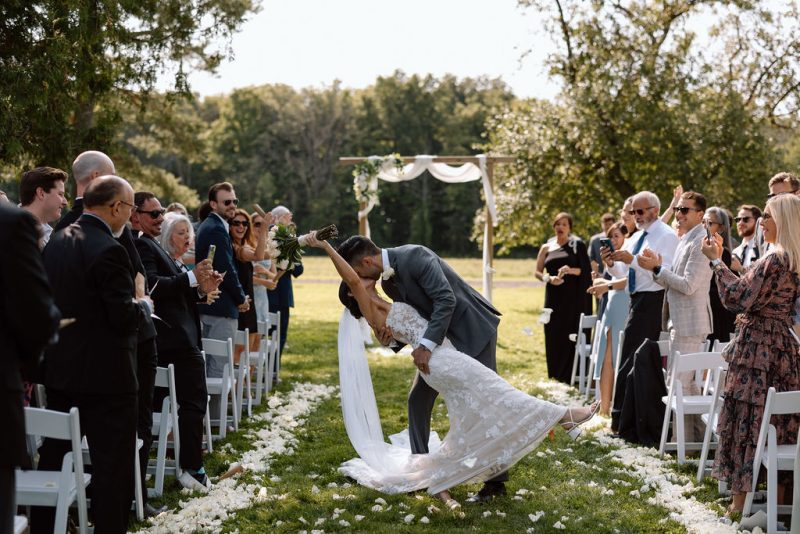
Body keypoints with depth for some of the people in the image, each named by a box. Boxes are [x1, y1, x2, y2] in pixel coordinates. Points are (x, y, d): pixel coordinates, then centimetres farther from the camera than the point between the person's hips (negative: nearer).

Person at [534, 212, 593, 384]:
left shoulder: (577, 245, 4)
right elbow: (538, 272, 11)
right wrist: (549, 278, -10)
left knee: (572, 336, -7)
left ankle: (572, 377, -3)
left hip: (573, 297, -3)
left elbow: (586, 270, -2)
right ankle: (556, 377, 6)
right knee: (554, 336, 0)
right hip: (554, 297, 3)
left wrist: (571, 270, -21)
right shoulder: (547, 248, 12)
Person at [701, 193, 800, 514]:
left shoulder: (774, 260, -17)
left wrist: (717, 261, -11)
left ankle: (740, 499, 1)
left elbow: (737, 298, -17)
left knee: (746, 419, -3)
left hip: (758, 348, -9)